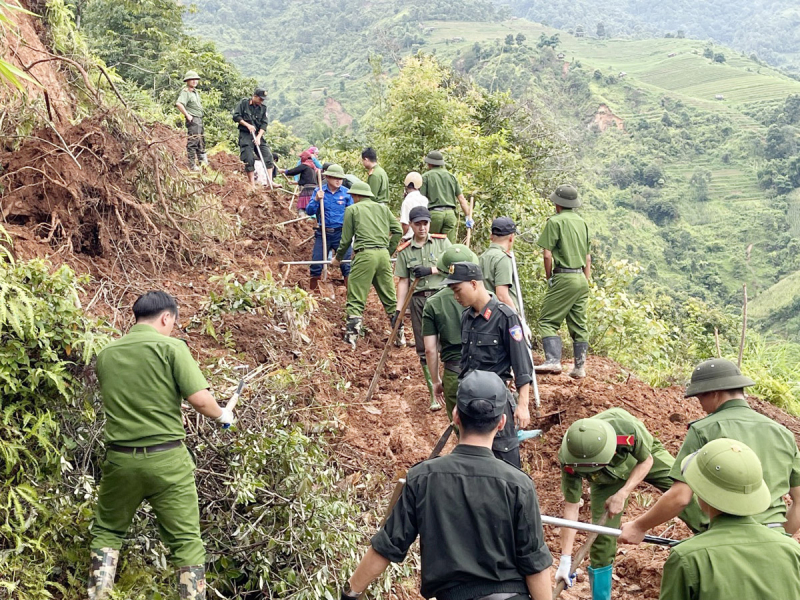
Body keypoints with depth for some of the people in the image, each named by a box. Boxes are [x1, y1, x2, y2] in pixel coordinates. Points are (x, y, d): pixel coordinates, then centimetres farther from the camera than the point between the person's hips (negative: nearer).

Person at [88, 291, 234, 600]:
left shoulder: (106, 354, 7)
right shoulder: (171, 347, -8)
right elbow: (201, 400, -15)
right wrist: (222, 415, 5)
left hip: (120, 459, 4)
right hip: (167, 459, -4)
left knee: (107, 532, 23)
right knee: (186, 541, 7)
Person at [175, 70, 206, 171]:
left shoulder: (196, 92, 17)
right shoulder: (185, 92, -12)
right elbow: (179, 104, -28)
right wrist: (187, 115, -23)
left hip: (199, 119, 10)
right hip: (193, 120, -10)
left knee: (201, 141, 17)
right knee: (192, 142, -9)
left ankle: (203, 161, 28)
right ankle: (192, 165, -8)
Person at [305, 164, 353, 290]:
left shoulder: (346, 193, 0)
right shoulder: (319, 191, -1)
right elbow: (309, 211, -5)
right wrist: (316, 200, -20)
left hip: (341, 233, 0)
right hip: (323, 233, 0)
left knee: (346, 264, -1)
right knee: (316, 264, 3)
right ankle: (313, 291, 16)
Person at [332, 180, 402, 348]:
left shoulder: (352, 209, 8)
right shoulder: (383, 208, 19)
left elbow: (346, 239, 8)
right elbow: (398, 231, 12)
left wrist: (338, 258, 23)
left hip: (365, 254, -4)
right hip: (383, 254, 4)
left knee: (356, 299, -2)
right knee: (390, 298, 12)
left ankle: (352, 337, -10)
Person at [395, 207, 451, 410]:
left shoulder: (442, 241, 4)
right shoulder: (404, 251, 7)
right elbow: (403, 281, 6)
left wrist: (431, 270, -14)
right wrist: (399, 309, 1)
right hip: (418, 300, 2)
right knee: (424, 350, 5)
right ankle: (434, 395, 15)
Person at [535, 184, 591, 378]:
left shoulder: (555, 221, -6)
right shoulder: (582, 222, 14)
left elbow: (548, 254, -11)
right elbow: (588, 257, 17)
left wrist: (549, 278, 2)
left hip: (564, 277, -7)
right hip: (581, 277, 7)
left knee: (548, 321, -5)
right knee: (579, 324, 11)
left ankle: (553, 361, -18)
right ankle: (579, 367, 14)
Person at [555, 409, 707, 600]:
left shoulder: (626, 428, -43)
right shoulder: (569, 461, -36)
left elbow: (646, 461, -20)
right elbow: (571, 506, -24)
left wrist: (622, 494, -30)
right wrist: (565, 560, -23)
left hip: (645, 459, 0)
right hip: (607, 479, 1)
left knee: (690, 501, -11)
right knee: (602, 539, -6)